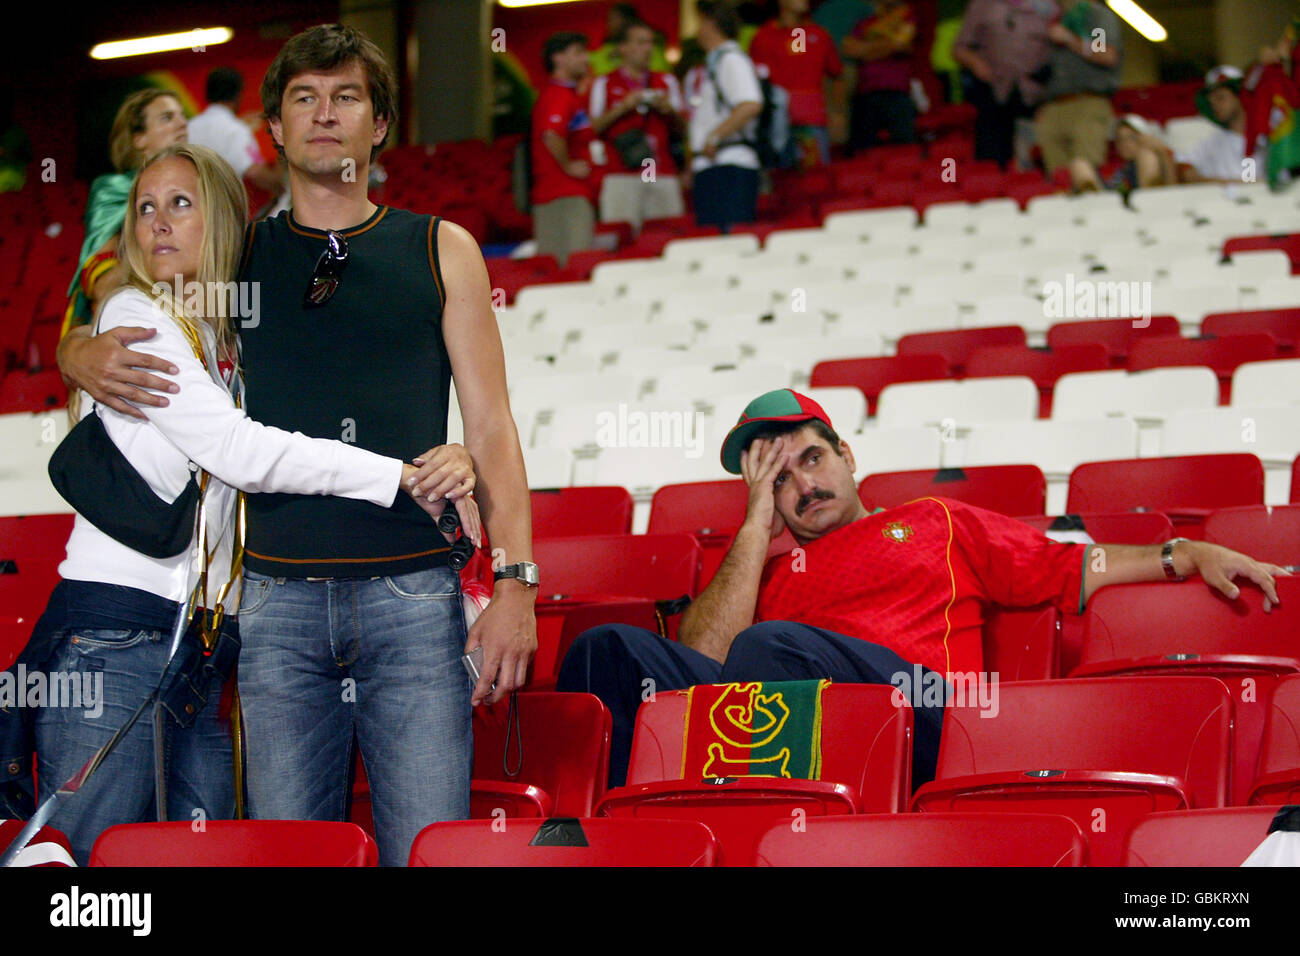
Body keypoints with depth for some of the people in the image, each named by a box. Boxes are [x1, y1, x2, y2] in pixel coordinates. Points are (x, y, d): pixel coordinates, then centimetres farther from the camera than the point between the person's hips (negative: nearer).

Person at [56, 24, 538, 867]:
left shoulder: (441, 251, 11)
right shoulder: (238, 255, 14)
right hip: (280, 599, 2)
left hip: (413, 596, -1)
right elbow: (91, 346, 23)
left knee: (429, 851, -6)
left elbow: (491, 425, 7)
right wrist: (91, 360, -3)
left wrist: (515, 580, -3)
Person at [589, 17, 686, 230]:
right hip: (621, 176, -3)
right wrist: (623, 107, -7)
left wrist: (667, 110, -1)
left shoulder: (667, 82, 22)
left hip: (664, 175, 3)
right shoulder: (604, 84, 12)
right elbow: (594, 127, 4)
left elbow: (680, 126, 19)